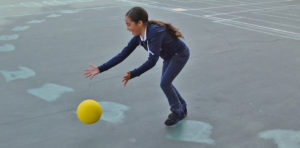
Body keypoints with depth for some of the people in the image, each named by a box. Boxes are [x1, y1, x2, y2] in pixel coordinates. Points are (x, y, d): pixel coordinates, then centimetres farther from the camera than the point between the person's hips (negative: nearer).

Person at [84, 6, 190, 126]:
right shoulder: (138, 36, -12)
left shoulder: (155, 32, -37)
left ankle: (177, 112, 10)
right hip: (169, 56, 8)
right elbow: (123, 54, -11)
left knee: (164, 83, -11)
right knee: (165, 83, 12)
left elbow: (152, 61, -40)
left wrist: (132, 75, -45)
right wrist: (100, 69, -15)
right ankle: (182, 107, 33)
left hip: (180, 54, -8)